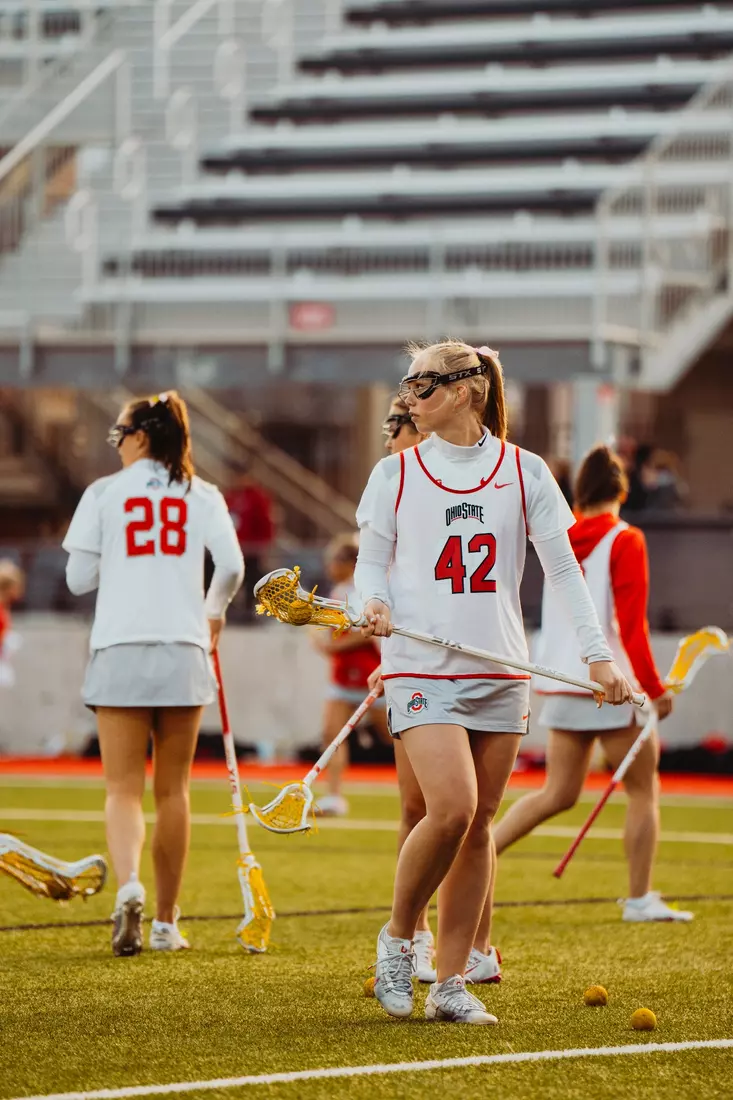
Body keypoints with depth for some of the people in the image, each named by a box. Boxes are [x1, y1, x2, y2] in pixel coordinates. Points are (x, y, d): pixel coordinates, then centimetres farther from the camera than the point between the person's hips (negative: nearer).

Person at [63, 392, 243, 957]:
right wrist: (214, 611, 16)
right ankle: (166, 922, 14)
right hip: (183, 649, 2)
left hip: (120, 650, -1)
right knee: (173, 789, 10)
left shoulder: (104, 493, 4)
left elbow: (79, 578, 3)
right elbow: (231, 565, -4)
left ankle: (129, 884, -28)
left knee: (124, 788, -1)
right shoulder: (203, 495, 7)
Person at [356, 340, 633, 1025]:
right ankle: (397, 938, 4)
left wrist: (598, 654, 2)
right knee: (451, 809, -19)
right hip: (421, 668, -2)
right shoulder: (395, 474, 5)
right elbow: (371, 559, 11)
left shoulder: (524, 472, 5)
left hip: (501, 672, 2)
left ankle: (451, 983, 7)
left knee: (478, 822, 1)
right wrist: (374, 603, -11)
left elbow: (562, 567, 8)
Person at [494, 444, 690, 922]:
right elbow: (632, 625, -13)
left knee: (558, 794, 14)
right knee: (643, 790, 7)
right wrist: (655, 688, -8)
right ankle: (640, 898, 8)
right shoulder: (625, 541, -10)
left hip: (563, 684, 6)